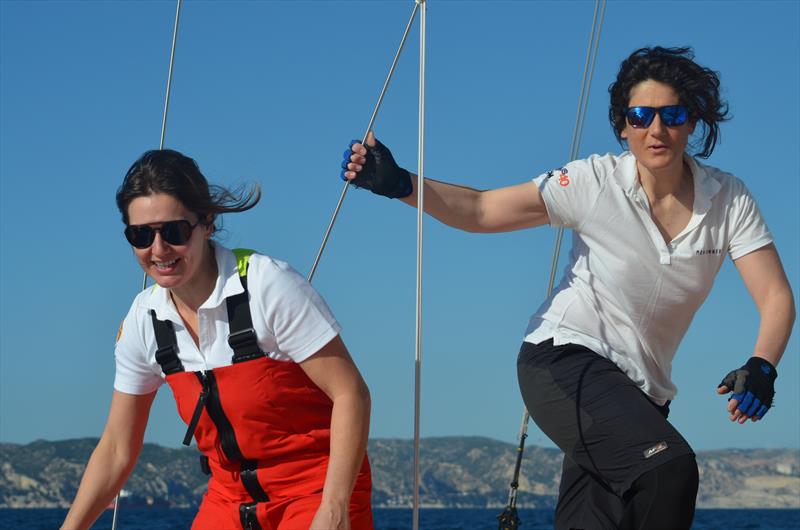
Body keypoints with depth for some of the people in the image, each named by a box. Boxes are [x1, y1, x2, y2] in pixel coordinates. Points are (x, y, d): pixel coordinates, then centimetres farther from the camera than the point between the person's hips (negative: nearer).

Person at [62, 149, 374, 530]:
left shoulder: (268, 285, -18)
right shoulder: (144, 320, -1)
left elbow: (350, 394, -18)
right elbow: (117, 449, 8)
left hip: (316, 488, -5)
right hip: (231, 496, 5)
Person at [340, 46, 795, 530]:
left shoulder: (728, 200, -3)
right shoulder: (597, 182, -10)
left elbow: (776, 297, -8)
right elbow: (479, 210, -12)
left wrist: (761, 368, -28)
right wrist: (401, 184, -29)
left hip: (641, 389, 5)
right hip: (565, 361, -5)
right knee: (668, 468, -30)